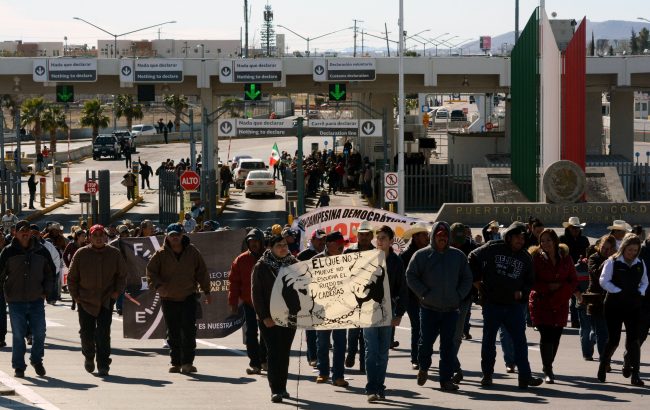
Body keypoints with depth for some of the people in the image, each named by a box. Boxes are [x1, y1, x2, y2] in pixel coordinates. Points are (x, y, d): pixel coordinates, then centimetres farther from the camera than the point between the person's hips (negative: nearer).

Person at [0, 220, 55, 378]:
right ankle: (19, 366, 10)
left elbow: (50, 273, 16)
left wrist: (46, 291, 7)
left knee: (39, 333, 3)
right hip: (16, 301, -2)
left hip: (37, 300, 2)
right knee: (18, 335, 0)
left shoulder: (41, 251, 5)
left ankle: (36, 360, 25)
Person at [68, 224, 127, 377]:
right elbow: (72, 278, 9)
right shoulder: (81, 254, 1)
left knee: (103, 334, -8)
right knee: (87, 333, 5)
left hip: (106, 300, -1)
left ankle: (103, 365, -1)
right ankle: (89, 356, 34)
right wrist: (75, 296, 3)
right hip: (85, 301, 1)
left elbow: (122, 275, 12)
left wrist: (117, 291, -1)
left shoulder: (114, 254, 2)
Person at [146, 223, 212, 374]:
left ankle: (187, 362, -3)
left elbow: (202, 272, 9)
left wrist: (206, 291, 8)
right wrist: (157, 285, -16)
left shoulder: (192, 252, 2)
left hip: (188, 297, 0)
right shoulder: (161, 254, -1)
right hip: (168, 299, 0)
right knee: (173, 333, 6)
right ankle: (176, 363, 15)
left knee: (189, 330, -7)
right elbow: (151, 271, 1)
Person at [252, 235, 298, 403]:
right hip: (269, 318, -3)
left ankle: (282, 387, 17)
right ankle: (275, 390, -10)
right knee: (274, 352, -9)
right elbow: (256, 294, -4)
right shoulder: (261, 267, -3)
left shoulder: (294, 264, 6)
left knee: (285, 352, 8)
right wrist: (264, 317, -11)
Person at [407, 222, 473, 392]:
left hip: (451, 309, 2)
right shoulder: (422, 255, 0)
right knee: (426, 341, 1)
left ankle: (446, 379, 5)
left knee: (448, 345, 1)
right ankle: (423, 368, 28)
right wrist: (423, 293, -9)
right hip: (429, 308, -2)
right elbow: (411, 276, -1)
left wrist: (459, 295, 1)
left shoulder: (458, 256, 10)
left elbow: (467, 279, 14)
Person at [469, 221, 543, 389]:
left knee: (520, 340, -4)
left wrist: (521, 292, -2)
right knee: (489, 339, 7)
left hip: (514, 304, 2)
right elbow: (473, 258, 2)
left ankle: (525, 376, -4)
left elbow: (529, 281, 16)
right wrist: (477, 280, 1)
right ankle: (487, 375, 18)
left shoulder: (525, 257, 6)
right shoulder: (493, 248, -5)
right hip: (492, 303, -2)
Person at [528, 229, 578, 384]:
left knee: (555, 336, 6)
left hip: (560, 305, 3)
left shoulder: (565, 257, 3)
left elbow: (573, 281, 6)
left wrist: (561, 290, -11)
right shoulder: (536, 257, -4)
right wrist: (548, 287, -16)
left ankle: (548, 367, 25)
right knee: (546, 335, -12)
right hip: (541, 302, -3)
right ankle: (548, 371, -7)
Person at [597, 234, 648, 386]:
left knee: (633, 339, -4)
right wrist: (619, 292, -15)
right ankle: (603, 368, 22)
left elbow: (644, 282, 19)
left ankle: (635, 376, -3)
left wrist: (640, 292, -1)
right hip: (614, 305, -3)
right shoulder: (612, 262, -5)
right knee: (613, 339, -1)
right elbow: (604, 281, -8)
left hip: (633, 306, 3)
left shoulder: (640, 264, 8)